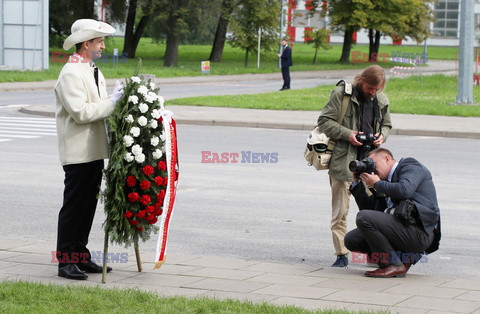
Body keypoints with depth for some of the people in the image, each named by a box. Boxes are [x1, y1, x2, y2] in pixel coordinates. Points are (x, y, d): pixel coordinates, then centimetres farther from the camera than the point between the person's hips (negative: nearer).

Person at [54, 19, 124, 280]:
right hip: (78, 153, -9)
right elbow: (80, 112, -22)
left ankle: (80, 257, 20)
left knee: (88, 206, 12)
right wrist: (112, 103, -18)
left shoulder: (94, 72, 18)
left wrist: (118, 99, 4)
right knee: (73, 207, -4)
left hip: (95, 151, 9)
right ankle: (66, 262, 1)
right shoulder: (71, 74, -13)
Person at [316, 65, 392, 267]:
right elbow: (324, 121, -4)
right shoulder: (341, 94, -4)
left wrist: (382, 135, 2)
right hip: (343, 160, -4)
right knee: (340, 210, -1)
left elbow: (386, 124, 25)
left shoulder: (382, 101, 10)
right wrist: (347, 133, -16)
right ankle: (341, 254, 5)